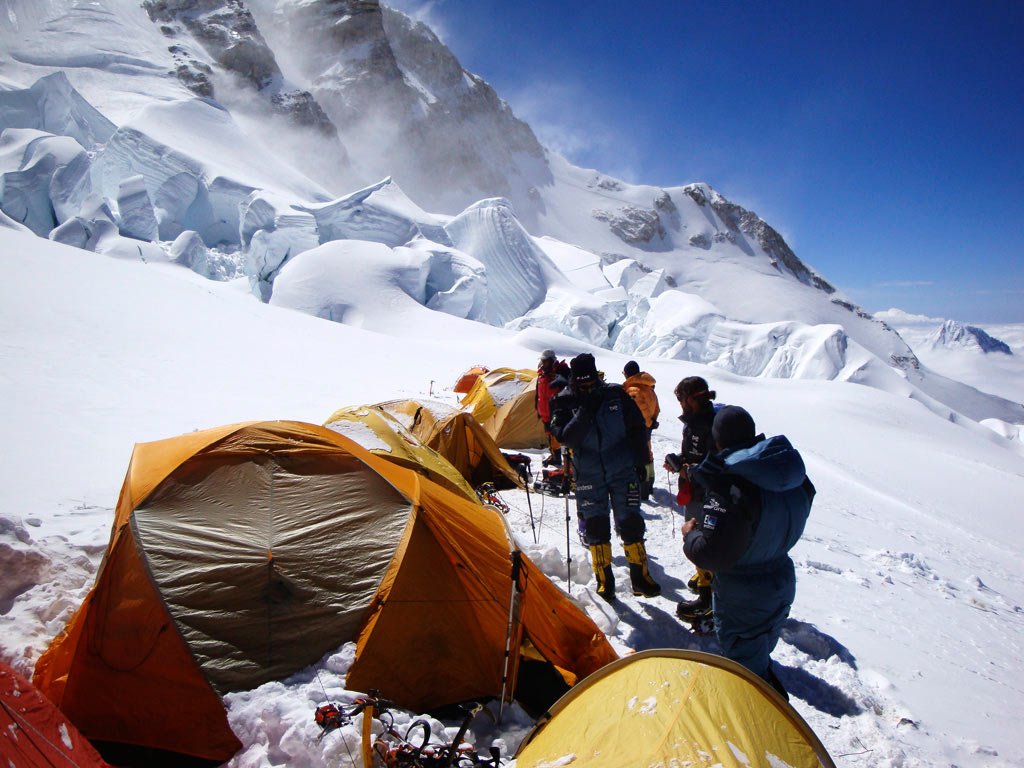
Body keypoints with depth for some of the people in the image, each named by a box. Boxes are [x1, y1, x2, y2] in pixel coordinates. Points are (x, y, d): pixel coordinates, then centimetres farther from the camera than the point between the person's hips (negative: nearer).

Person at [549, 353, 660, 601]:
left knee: (630, 524, 3)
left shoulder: (615, 394, -4)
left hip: (623, 471, 0)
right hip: (588, 477, 0)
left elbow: (638, 428, 5)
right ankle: (604, 582, 18)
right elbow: (565, 437, -19)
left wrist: (640, 462, 3)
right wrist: (584, 412, -27)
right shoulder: (564, 402, -6)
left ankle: (640, 577, 18)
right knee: (595, 529, 4)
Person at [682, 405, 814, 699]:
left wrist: (690, 534, -10)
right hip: (783, 581, 8)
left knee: (745, 667, 13)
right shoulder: (794, 475, -6)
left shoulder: (729, 487, -32)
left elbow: (712, 554, -30)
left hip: (742, 595, -8)